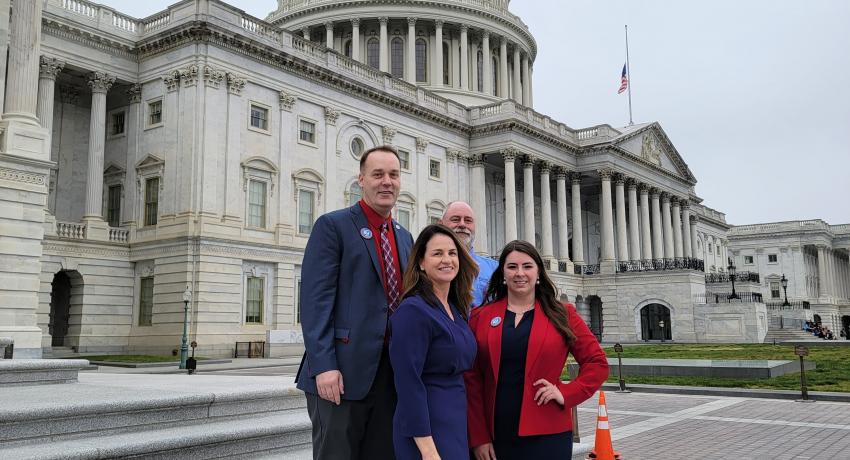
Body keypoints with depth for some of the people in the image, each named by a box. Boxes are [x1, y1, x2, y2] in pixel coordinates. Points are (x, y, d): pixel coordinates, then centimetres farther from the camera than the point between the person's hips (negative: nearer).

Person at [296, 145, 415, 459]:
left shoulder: (405, 238, 16)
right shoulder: (333, 225, -4)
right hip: (341, 374, -6)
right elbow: (315, 299, -11)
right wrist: (323, 365, -19)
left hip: (391, 374, 6)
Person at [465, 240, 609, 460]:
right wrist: (478, 437, -3)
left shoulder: (562, 315, 5)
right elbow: (472, 379, 1)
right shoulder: (481, 317, 5)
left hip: (547, 436, -1)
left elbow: (597, 363, 5)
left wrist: (566, 393, -8)